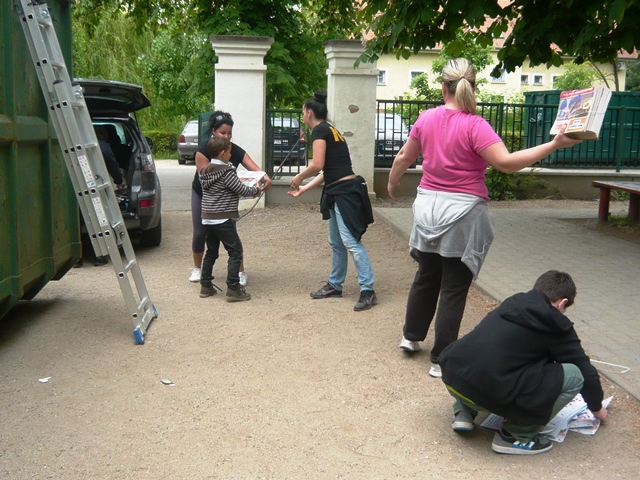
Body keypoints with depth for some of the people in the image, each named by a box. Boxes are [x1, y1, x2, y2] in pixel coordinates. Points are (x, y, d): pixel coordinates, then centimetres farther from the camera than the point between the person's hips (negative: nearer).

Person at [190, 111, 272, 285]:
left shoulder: (236, 151, -16)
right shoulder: (203, 150, -22)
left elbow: (254, 168, -27)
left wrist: (265, 177, -49)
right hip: (202, 194, -1)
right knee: (200, 232, 2)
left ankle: (240, 272, -1)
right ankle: (197, 268, 24)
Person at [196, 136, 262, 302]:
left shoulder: (204, 171, 8)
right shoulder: (227, 171, -14)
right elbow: (242, 190, -12)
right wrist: (256, 190, 6)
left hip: (207, 218, 8)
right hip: (223, 219, -8)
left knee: (211, 252, 18)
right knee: (235, 252, -2)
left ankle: (206, 286, 21)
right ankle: (233, 289, -5)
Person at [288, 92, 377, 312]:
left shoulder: (320, 130, -8)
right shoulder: (330, 130, 19)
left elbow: (317, 165, -18)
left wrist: (299, 177, 0)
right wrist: (303, 189, 26)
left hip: (345, 192, -10)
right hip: (338, 192, 10)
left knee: (351, 242, -12)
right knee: (336, 243, 17)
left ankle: (368, 290, -10)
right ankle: (334, 285, 28)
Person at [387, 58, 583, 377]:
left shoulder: (426, 119, 1)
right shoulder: (474, 126, -16)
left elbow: (403, 158, 13)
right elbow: (507, 162, -25)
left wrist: (392, 185, 32)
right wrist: (554, 145, -24)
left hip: (428, 207, 6)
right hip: (462, 214, -5)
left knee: (426, 276, 23)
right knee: (454, 288, 4)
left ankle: (411, 336, 38)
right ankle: (441, 360, 10)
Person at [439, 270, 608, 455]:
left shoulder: (511, 303, 23)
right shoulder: (556, 326, 6)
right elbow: (586, 372, 16)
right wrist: (596, 407, 36)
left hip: (451, 377, 7)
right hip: (491, 392, -7)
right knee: (573, 376, 4)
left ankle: (464, 412, 20)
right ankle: (515, 436, 8)